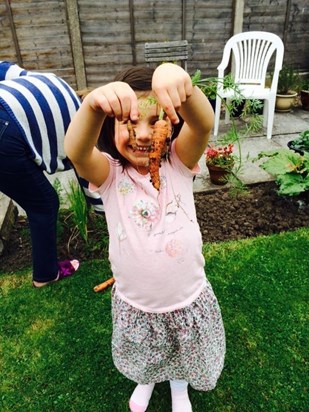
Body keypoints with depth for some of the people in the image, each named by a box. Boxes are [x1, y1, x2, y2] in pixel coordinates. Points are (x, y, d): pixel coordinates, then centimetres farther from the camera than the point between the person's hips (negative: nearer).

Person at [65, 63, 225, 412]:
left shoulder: (179, 162, -16)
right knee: (142, 359, 30)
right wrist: (93, 105, -59)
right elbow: (75, 151, -39)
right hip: (134, 304, 1)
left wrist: (182, 86, -57)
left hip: (188, 299, 0)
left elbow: (204, 125, -36)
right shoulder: (109, 173, -17)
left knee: (185, 356, 29)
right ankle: (147, 380, 67)